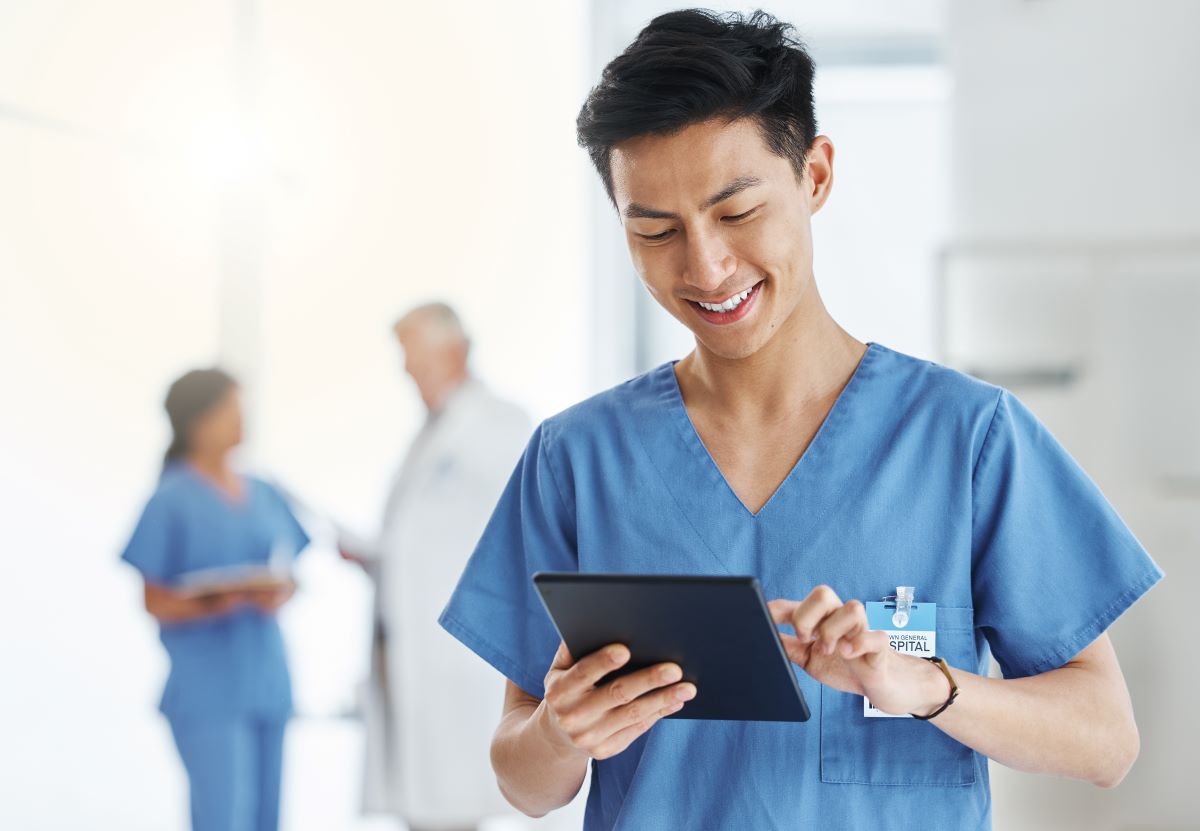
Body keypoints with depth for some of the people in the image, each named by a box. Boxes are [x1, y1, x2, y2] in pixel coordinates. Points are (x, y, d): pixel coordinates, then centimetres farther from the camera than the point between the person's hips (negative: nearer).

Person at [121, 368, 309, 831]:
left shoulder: (264, 496, 11)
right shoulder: (172, 501, -6)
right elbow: (154, 601, -6)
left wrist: (278, 594, -7)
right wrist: (209, 605, -24)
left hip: (266, 683, 6)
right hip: (207, 691, -6)